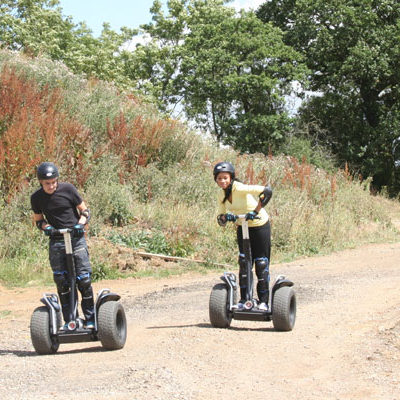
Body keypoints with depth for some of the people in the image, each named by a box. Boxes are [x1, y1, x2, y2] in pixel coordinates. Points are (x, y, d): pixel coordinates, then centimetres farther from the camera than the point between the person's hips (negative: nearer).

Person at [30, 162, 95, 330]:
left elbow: (85, 211, 2)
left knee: (84, 279, -8)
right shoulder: (36, 198, 1)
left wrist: (80, 223, -17)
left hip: (76, 238, -2)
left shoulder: (68, 189, -6)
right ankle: (68, 320, 9)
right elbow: (38, 220, 14)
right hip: (56, 241, 2)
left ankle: (90, 319, 2)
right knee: (61, 281, -1)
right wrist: (46, 227, -8)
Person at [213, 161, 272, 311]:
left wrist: (256, 211, -36)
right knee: (243, 262, 1)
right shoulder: (221, 195, -3)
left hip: (260, 226, -6)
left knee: (261, 263, -2)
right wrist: (225, 217, -23)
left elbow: (267, 191, -37)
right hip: (242, 227, 6)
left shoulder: (239, 188, -26)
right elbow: (220, 220, 0)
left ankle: (263, 302, 6)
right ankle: (243, 300, 6)